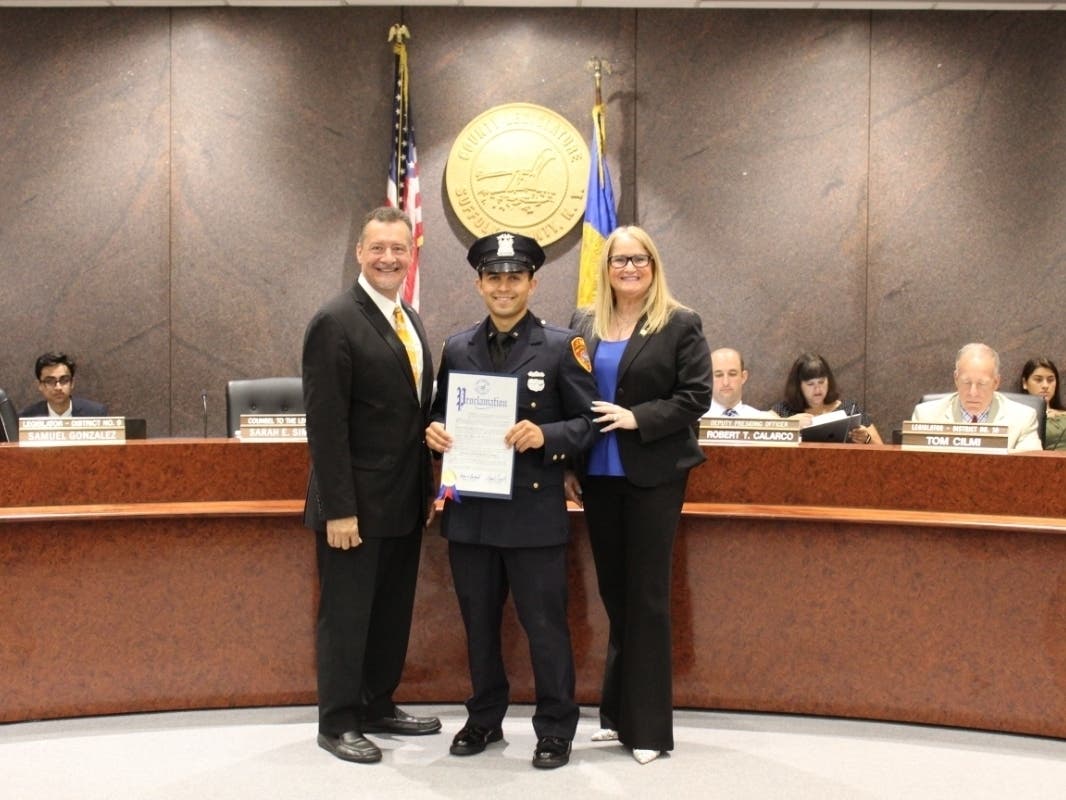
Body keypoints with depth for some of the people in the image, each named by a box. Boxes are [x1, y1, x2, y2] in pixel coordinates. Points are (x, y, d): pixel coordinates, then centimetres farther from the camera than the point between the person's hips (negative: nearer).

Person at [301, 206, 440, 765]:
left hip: (404, 502, 8)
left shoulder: (410, 321, 11)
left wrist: (428, 486, 12)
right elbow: (325, 424, -17)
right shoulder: (335, 322, -14)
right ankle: (337, 722, 19)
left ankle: (378, 706, 31)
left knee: (393, 612, 16)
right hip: (356, 505, -8)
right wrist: (338, 508, -20)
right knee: (346, 614, 5)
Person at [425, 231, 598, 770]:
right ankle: (484, 719, 32)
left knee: (544, 624, 3)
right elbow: (441, 414, 16)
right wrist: (434, 432, -6)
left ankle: (555, 729, 19)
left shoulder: (561, 346, -3)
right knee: (478, 623, 15)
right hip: (469, 510, 4)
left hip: (534, 511, -4)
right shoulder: (457, 349, 9)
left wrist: (545, 435, -22)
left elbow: (588, 423, -4)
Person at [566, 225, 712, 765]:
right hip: (598, 475, 4)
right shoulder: (584, 324, 8)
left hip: (653, 476, -4)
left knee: (646, 595, 2)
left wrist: (637, 418, -20)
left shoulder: (681, 325, -4)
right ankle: (618, 713, 25)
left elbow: (695, 398, -8)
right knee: (613, 592, 12)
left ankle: (648, 725, 12)